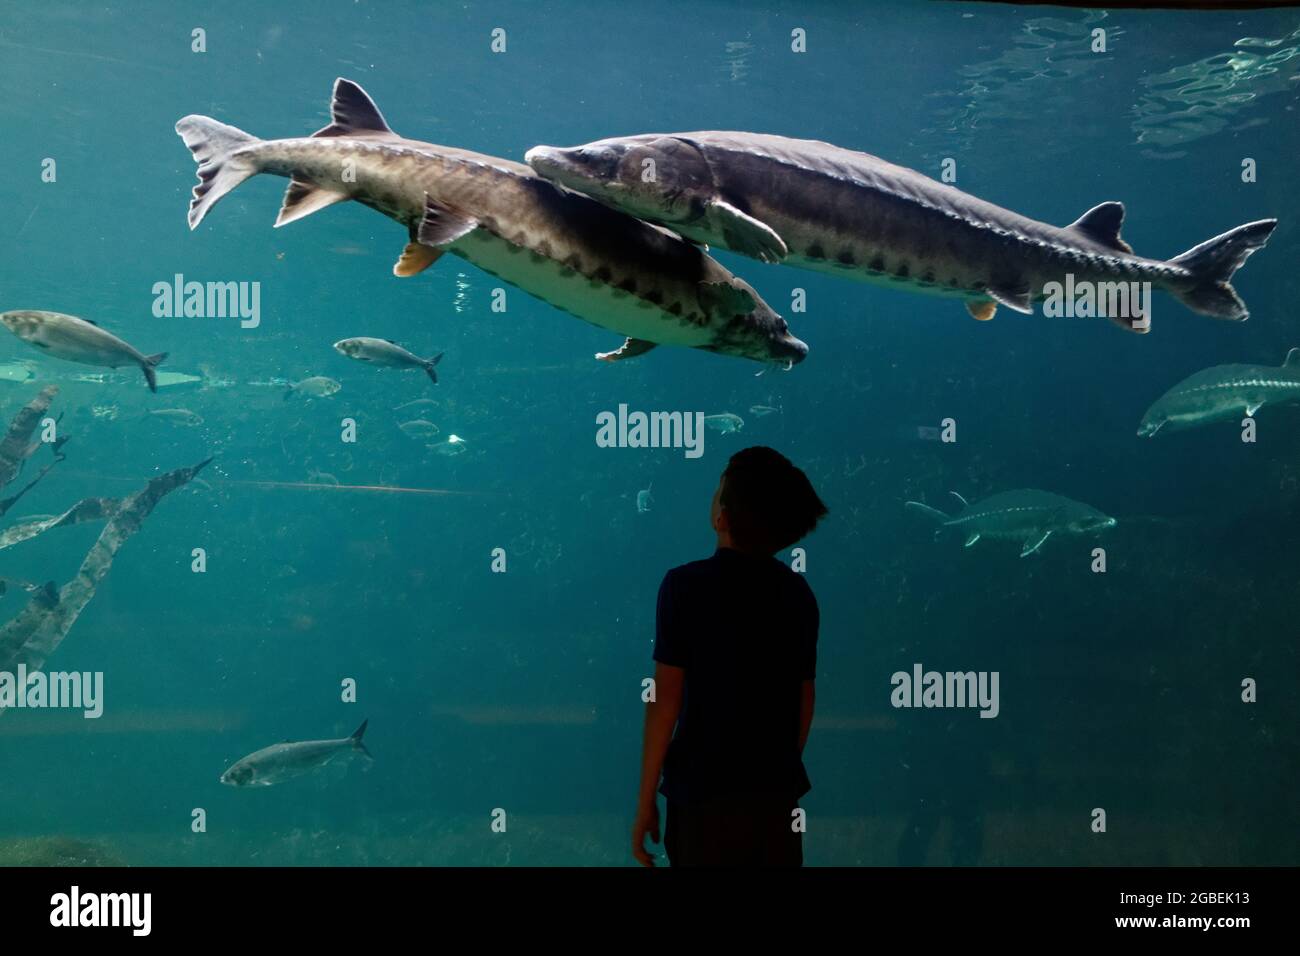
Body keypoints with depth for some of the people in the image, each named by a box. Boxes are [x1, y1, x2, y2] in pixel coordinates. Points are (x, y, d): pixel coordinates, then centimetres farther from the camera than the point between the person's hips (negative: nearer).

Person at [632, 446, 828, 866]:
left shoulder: (686, 584, -10)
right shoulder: (799, 592, 3)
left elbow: (666, 700, -11)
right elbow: (804, 702, 9)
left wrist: (646, 800, -4)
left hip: (705, 794, -4)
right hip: (777, 794, 4)